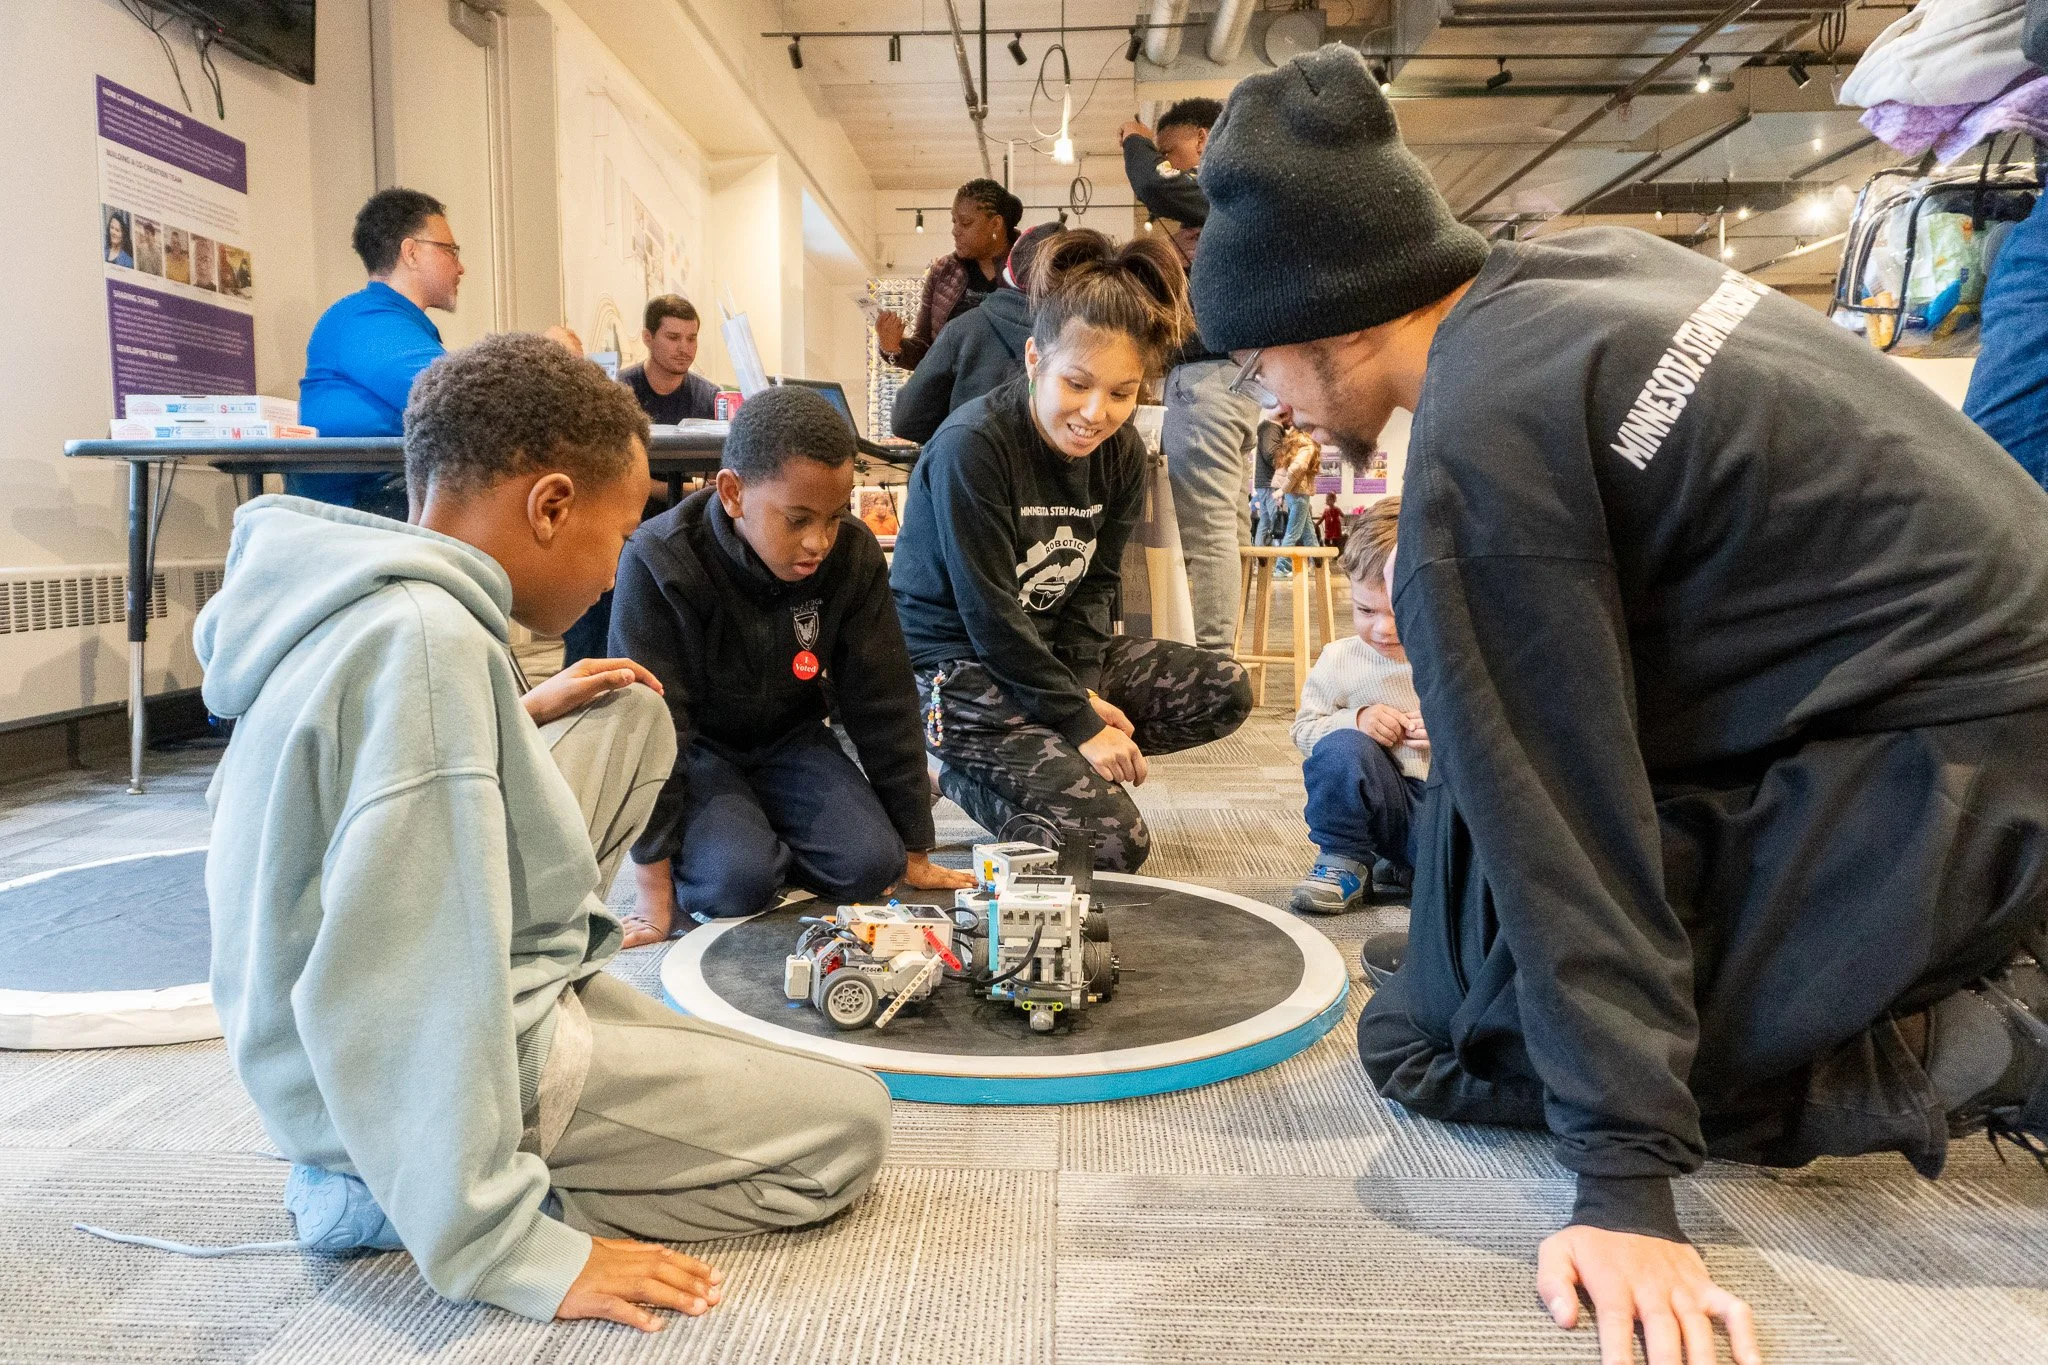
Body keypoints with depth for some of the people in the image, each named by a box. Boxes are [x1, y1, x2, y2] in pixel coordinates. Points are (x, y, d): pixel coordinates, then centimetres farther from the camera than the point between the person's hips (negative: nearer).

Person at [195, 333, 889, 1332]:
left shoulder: (365, 598, 0)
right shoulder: (426, 642, -29)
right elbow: (393, 1003, -31)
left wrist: (518, 718, 9)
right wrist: (504, 1249, -25)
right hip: (411, 1076, -9)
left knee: (631, 717, 16)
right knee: (847, 1129, -2)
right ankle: (398, 1186, -2)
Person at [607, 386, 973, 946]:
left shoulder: (853, 556, -16)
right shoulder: (659, 564, -27)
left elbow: (883, 704, -9)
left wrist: (913, 851, -4)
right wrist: (656, 893, -24)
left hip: (790, 739, 4)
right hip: (697, 749, -3)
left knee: (869, 863, -18)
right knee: (739, 880, -27)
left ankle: (766, 839, 11)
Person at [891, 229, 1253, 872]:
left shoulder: (1121, 454, 0)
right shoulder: (971, 446, -22)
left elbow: (1093, 587, 5)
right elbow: (988, 615, -22)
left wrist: (1084, 689, -12)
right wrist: (1080, 722, -19)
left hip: (1050, 650, 8)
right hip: (955, 669, -8)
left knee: (1225, 688, -2)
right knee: (1114, 840, -19)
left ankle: (1044, 763, 0)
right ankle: (966, 772, 3)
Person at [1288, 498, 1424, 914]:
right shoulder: (1339, 660, -2)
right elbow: (1304, 730, 1)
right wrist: (1354, 719, -18)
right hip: (1383, 800, 0)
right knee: (1340, 747, -30)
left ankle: (1405, 871, 1)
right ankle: (1342, 861, -7)